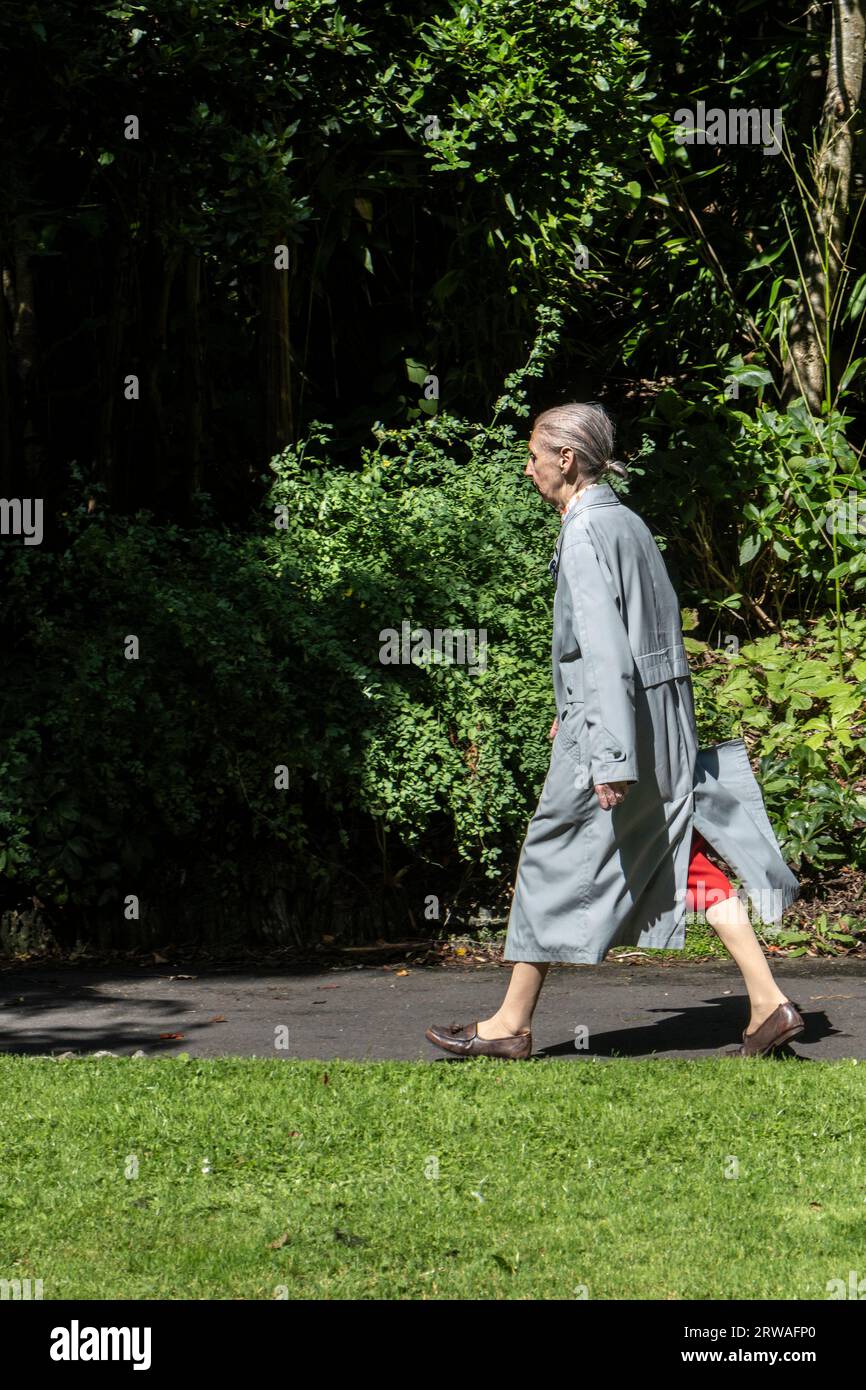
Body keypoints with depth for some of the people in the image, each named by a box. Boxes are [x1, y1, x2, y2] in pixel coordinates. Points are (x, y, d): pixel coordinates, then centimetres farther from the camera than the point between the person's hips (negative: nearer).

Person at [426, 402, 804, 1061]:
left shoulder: (585, 534, -15)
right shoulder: (628, 522, 12)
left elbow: (606, 651, -22)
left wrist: (610, 759, -24)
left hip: (615, 725, -9)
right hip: (667, 722, 9)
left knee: (554, 864, 3)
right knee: (693, 862, 8)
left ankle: (511, 1024, 13)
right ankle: (769, 1004, 3)